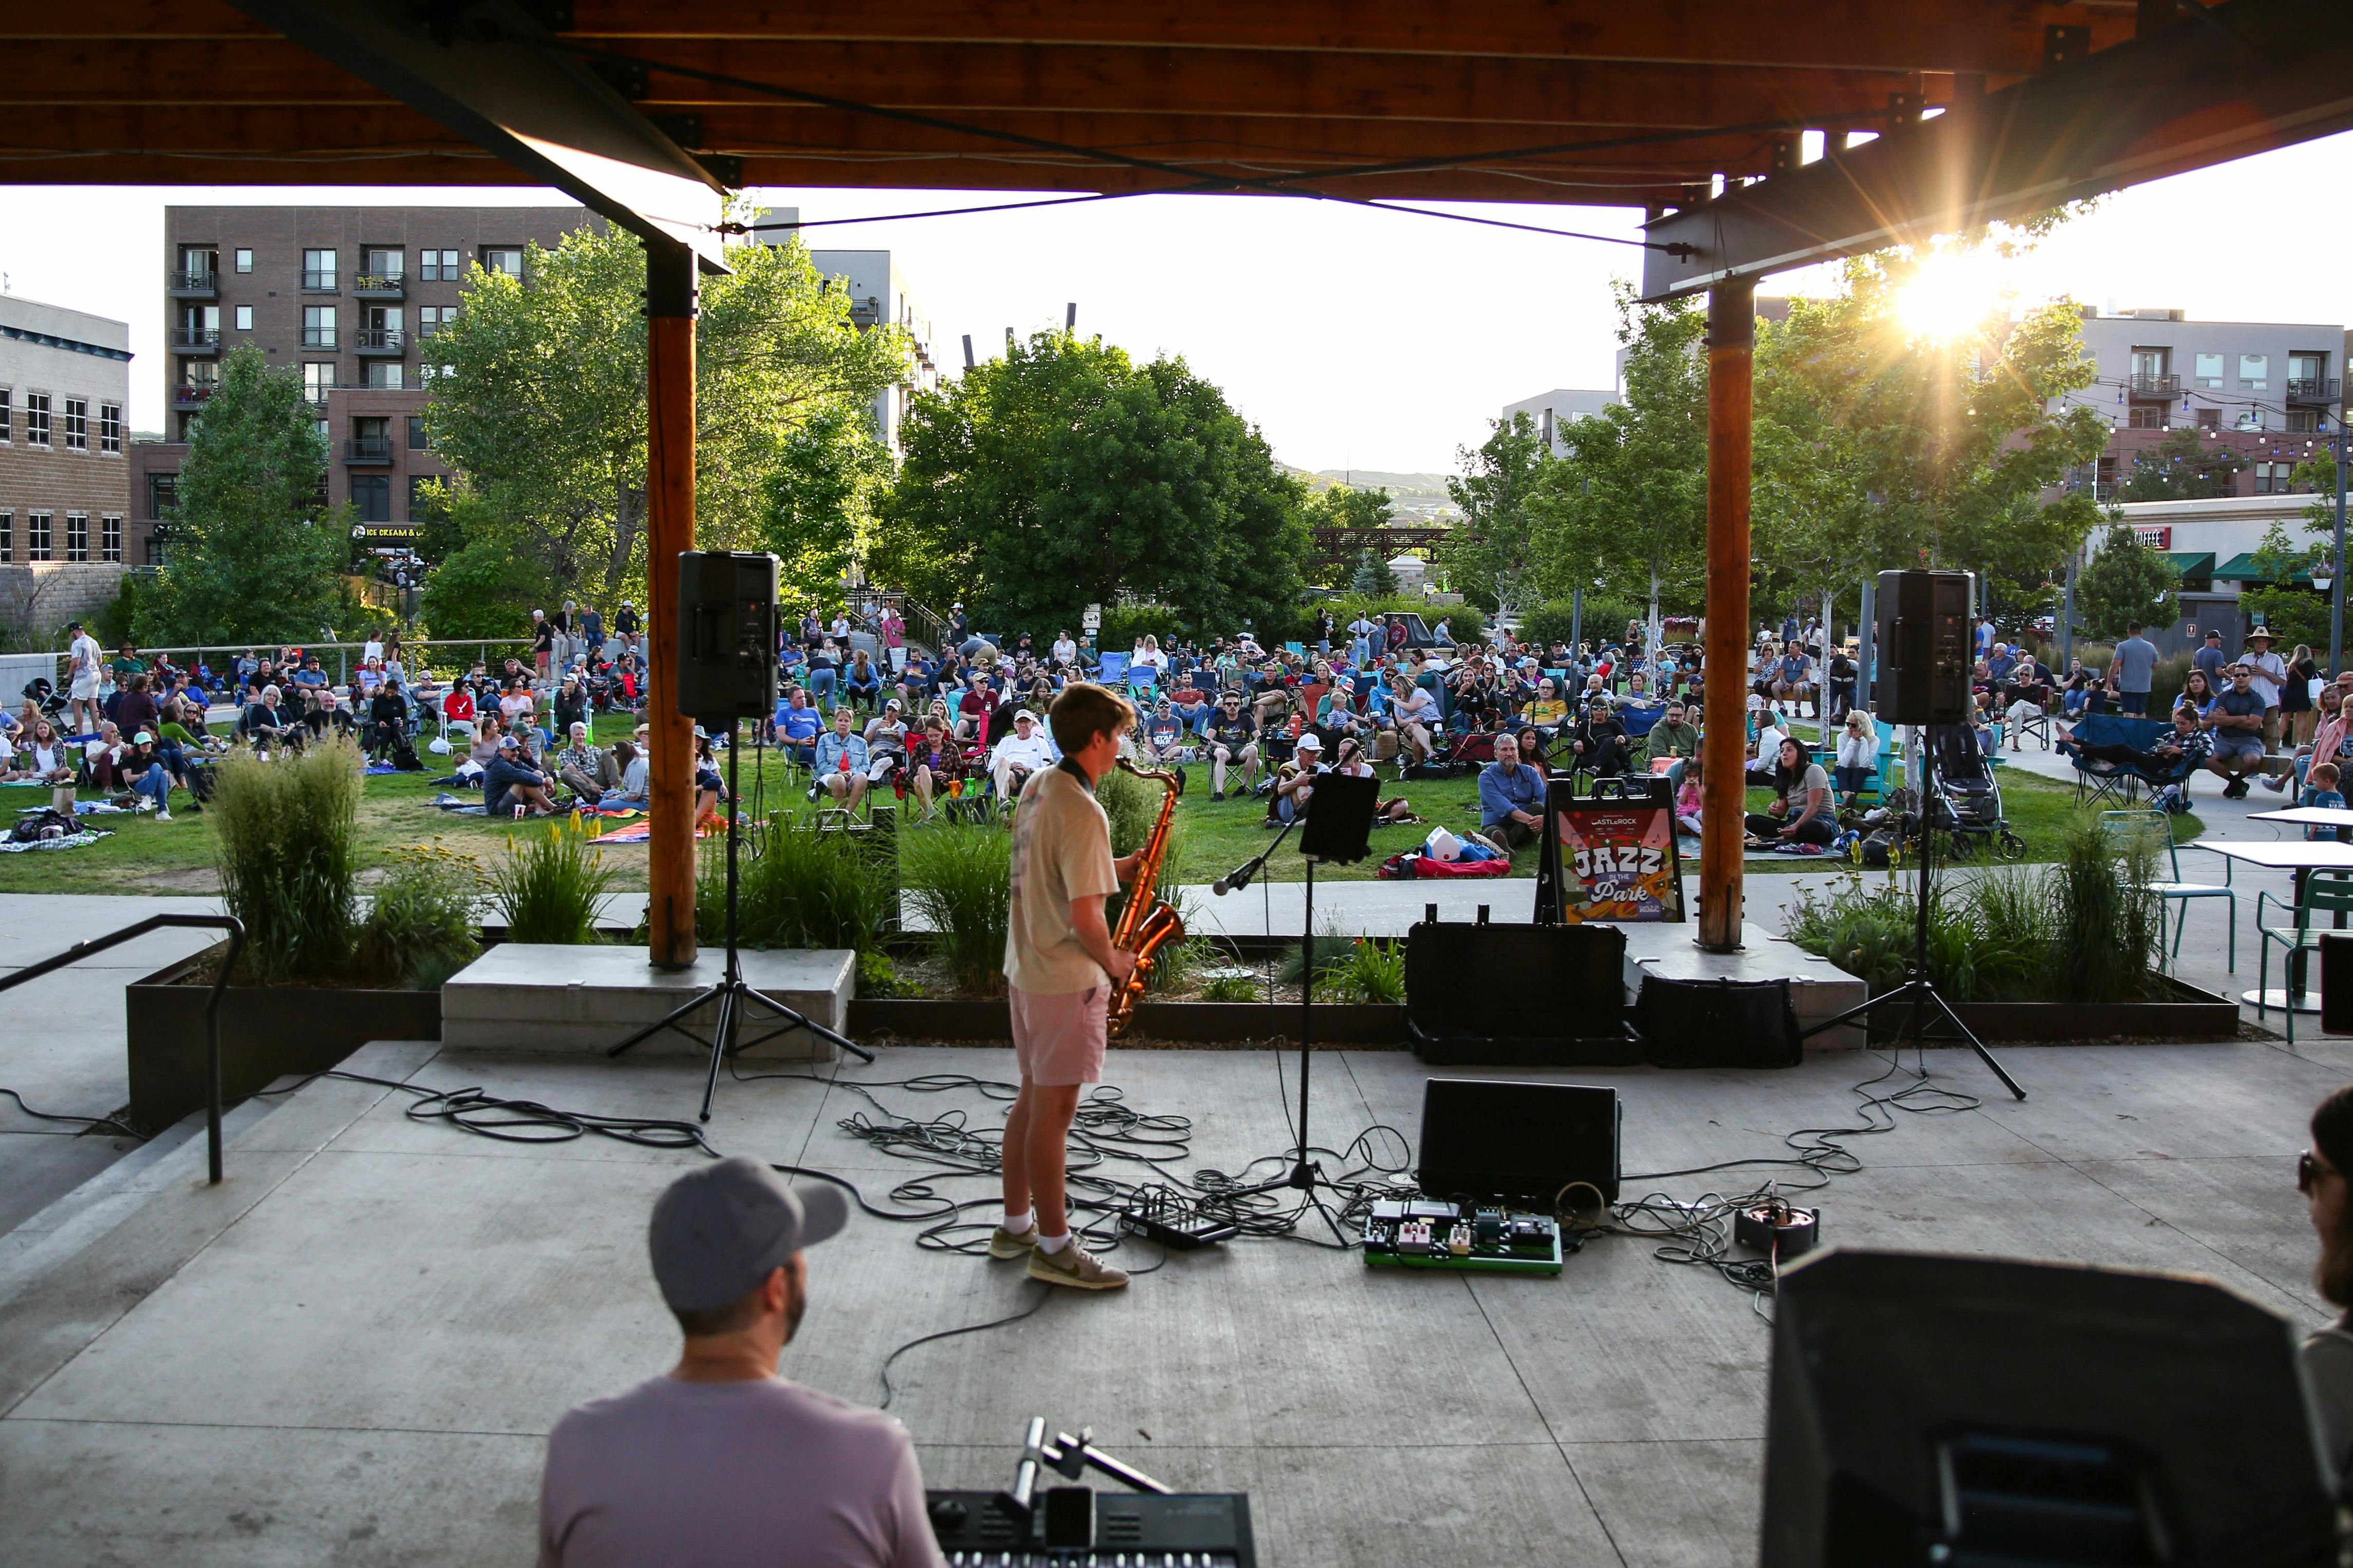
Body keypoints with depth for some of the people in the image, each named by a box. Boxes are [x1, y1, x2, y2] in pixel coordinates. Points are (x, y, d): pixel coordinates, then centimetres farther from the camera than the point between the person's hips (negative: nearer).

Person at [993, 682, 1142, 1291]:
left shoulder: (1038, 790, 7)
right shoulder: (1082, 812, -22)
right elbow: (1084, 916, -25)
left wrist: (1115, 869, 10)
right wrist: (1114, 961, -8)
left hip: (1025, 969, 9)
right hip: (1066, 980, -9)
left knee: (1032, 1099, 18)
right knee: (1053, 1110, -1)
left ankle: (1015, 1225, 28)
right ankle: (1054, 1248, 9)